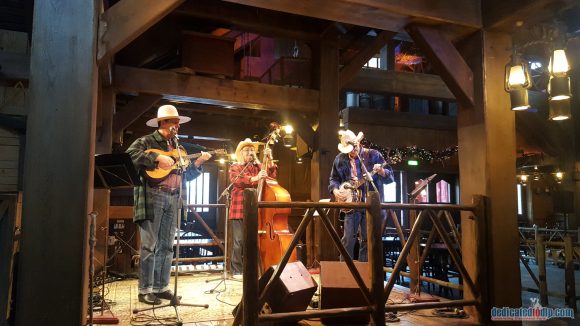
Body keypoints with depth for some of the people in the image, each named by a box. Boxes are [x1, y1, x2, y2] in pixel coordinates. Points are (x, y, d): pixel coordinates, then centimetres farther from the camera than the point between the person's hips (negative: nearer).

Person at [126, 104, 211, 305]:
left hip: (172, 199, 7)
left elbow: (186, 175, 19)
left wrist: (198, 162, 4)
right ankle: (145, 290, 6)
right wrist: (157, 158, -23)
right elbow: (130, 154, -20)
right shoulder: (147, 141, 0)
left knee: (166, 245, 9)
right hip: (151, 196, -6)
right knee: (149, 245, -3)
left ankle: (161, 287, 18)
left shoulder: (177, 147, 19)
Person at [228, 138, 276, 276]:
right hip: (239, 210, -3)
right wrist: (255, 178, -30)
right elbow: (236, 180, -15)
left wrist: (269, 159, -12)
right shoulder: (235, 167, 5)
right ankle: (237, 270, 5)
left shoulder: (259, 166, 17)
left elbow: (272, 175, 1)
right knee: (239, 241, -3)